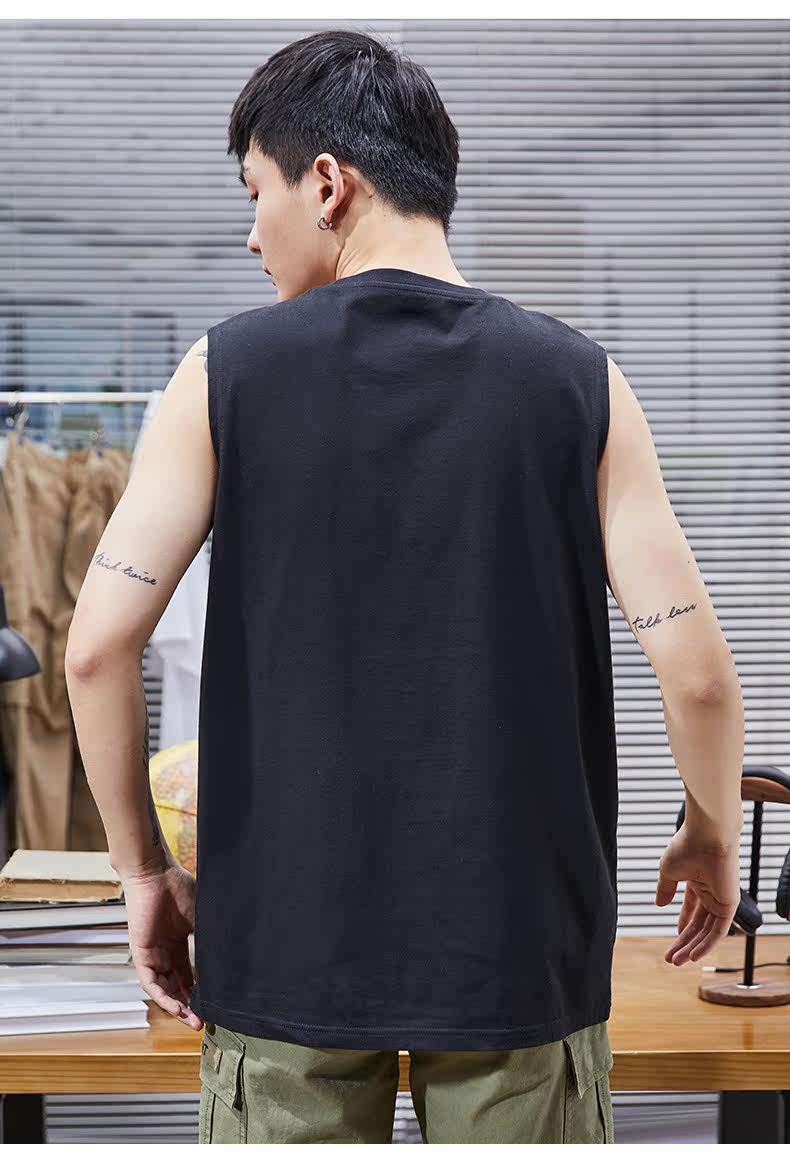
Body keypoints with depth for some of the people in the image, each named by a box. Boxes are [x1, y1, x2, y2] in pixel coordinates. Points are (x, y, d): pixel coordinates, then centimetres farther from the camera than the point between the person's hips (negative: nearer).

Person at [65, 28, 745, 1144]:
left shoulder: (228, 370, -4)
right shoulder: (577, 380, -3)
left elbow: (97, 646, -7)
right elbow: (697, 669, -6)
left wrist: (143, 867, 6)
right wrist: (712, 839, 13)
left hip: (286, 938, 0)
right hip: (520, 942, 1)